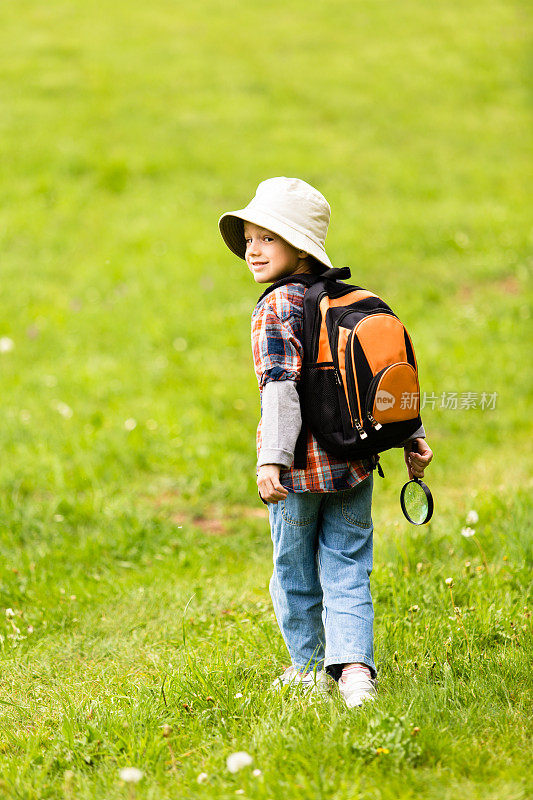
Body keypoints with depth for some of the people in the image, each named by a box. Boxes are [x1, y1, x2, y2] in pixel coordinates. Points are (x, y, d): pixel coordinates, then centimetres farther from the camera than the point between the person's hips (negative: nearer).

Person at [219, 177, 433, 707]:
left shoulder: (275, 309, -11)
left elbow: (281, 386, -22)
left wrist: (271, 460, -26)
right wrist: (410, 437, 18)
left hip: (301, 466, -5)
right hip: (354, 463, 6)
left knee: (295, 572, 13)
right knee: (348, 569, 7)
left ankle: (311, 667, 26)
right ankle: (354, 665, -9)